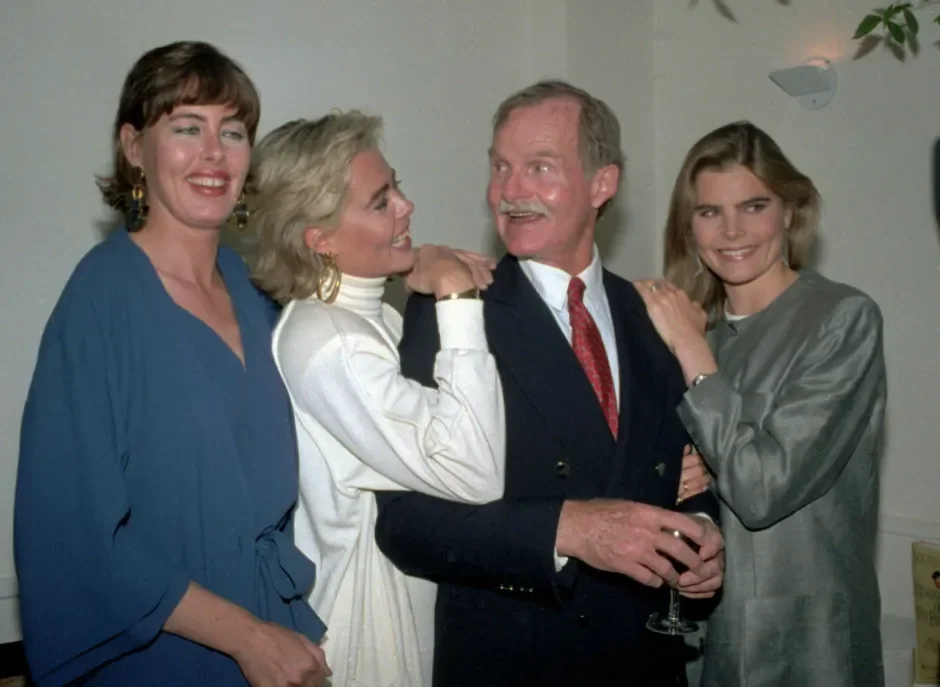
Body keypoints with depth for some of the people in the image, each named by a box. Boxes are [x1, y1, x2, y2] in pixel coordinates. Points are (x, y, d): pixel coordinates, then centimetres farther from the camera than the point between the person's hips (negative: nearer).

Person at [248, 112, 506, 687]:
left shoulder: (372, 317, 4)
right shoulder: (327, 343, -24)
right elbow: (477, 472, -31)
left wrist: (455, 294, -4)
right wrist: (457, 299, -25)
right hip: (372, 631, -9)